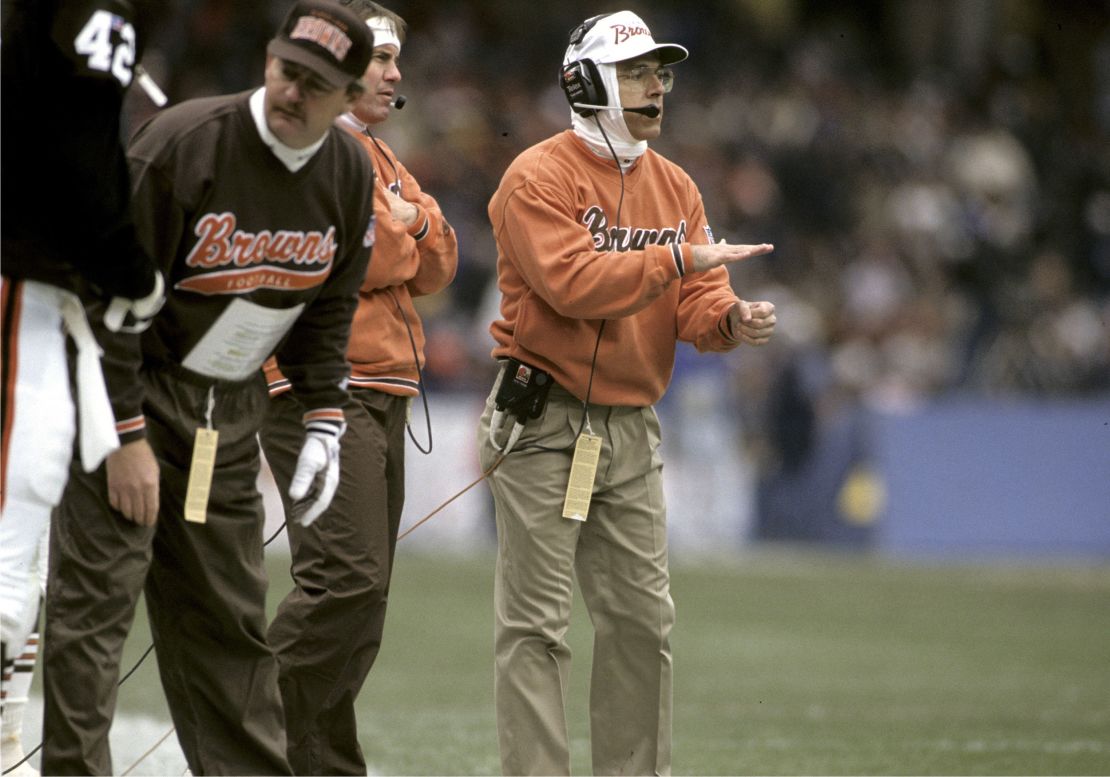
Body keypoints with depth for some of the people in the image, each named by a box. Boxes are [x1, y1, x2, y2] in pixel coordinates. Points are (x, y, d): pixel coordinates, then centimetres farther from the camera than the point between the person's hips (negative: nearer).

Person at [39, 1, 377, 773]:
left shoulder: (350, 176, 0)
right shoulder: (181, 143, -20)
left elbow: (326, 312, 13)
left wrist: (324, 424, 3)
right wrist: (126, 436, -19)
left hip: (232, 412, 6)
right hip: (128, 391, -6)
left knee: (232, 618, 11)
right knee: (94, 603, -11)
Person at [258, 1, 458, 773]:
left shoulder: (377, 156, 23)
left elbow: (436, 267, 17)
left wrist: (414, 224, -2)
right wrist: (399, 230, -2)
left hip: (379, 396, 10)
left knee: (361, 590, 8)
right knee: (348, 578, -21)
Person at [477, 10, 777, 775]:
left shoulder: (675, 187, 11)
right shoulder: (539, 178, -9)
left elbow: (694, 302, 4)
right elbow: (573, 282, -23)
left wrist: (730, 320, -18)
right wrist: (676, 260, -26)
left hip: (631, 429, 7)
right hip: (545, 425, -7)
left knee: (643, 620, 9)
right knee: (537, 626, -6)